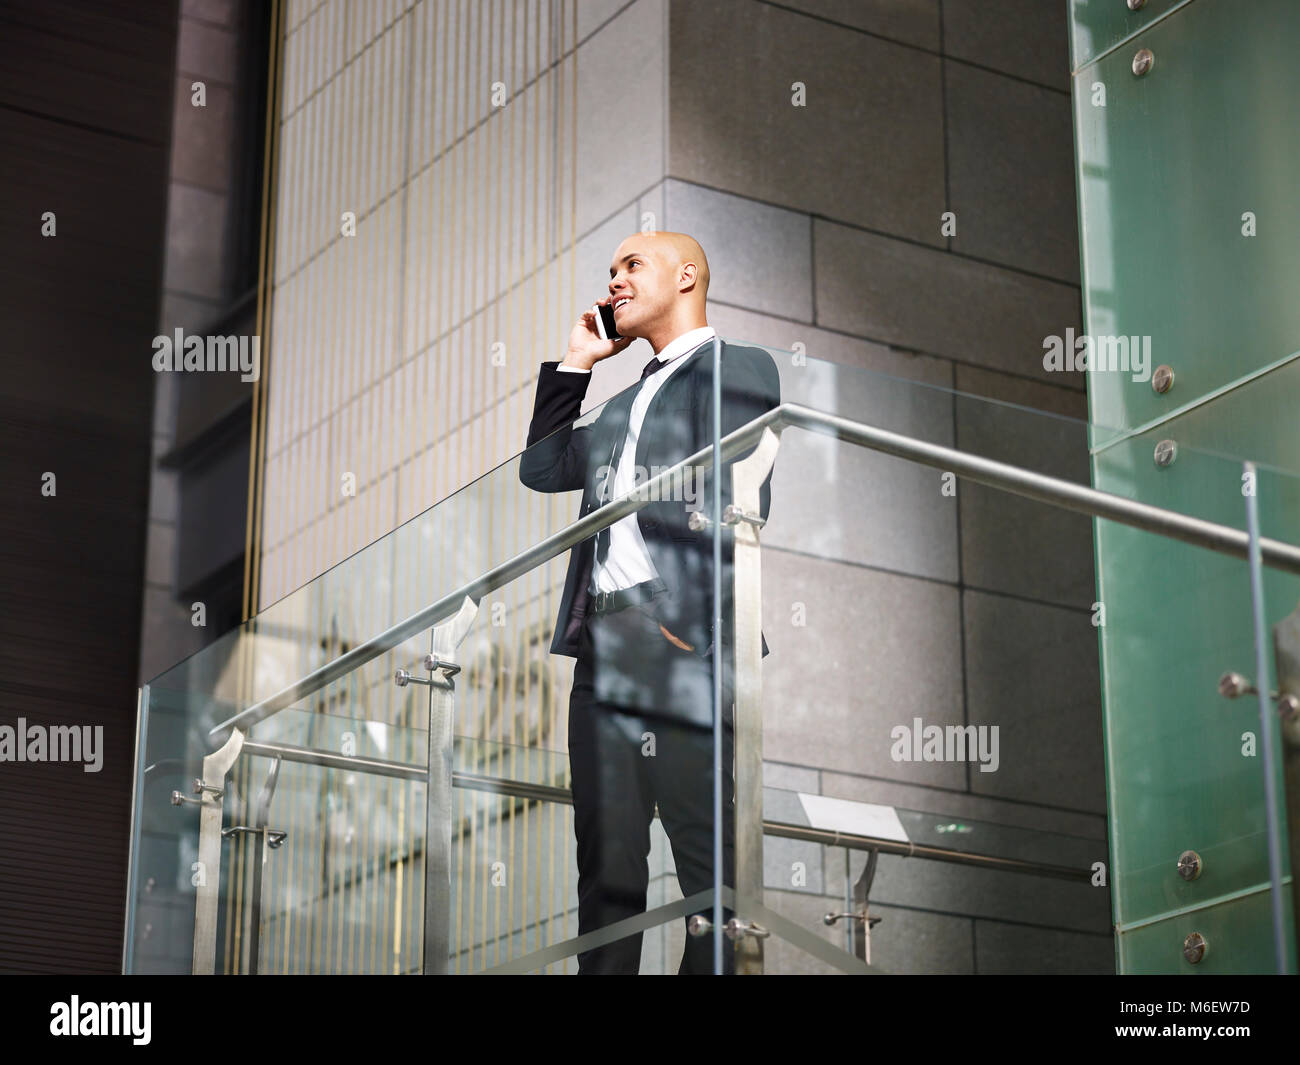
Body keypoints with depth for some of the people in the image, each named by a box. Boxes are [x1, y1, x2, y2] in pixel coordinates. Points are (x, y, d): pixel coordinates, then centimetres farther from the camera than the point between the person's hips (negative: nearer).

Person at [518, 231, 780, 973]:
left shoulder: (737, 369, 3)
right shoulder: (626, 403, 27)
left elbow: (739, 502, -8)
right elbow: (543, 468, 27)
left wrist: (692, 621, -16)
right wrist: (574, 365, 24)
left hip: (678, 643, -8)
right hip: (604, 646, 8)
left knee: (711, 858, -7)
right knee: (606, 862, 6)